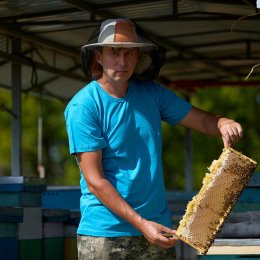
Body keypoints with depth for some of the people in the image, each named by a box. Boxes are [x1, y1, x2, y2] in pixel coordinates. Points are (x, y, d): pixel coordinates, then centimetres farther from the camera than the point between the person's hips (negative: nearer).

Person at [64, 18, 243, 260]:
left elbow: (203, 120, 11)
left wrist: (223, 125, -13)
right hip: (104, 235, -4)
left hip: (157, 228, 4)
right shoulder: (84, 106, -10)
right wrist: (141, 224, -19)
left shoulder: (152, 93, 6)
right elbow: (94, 181, -14)